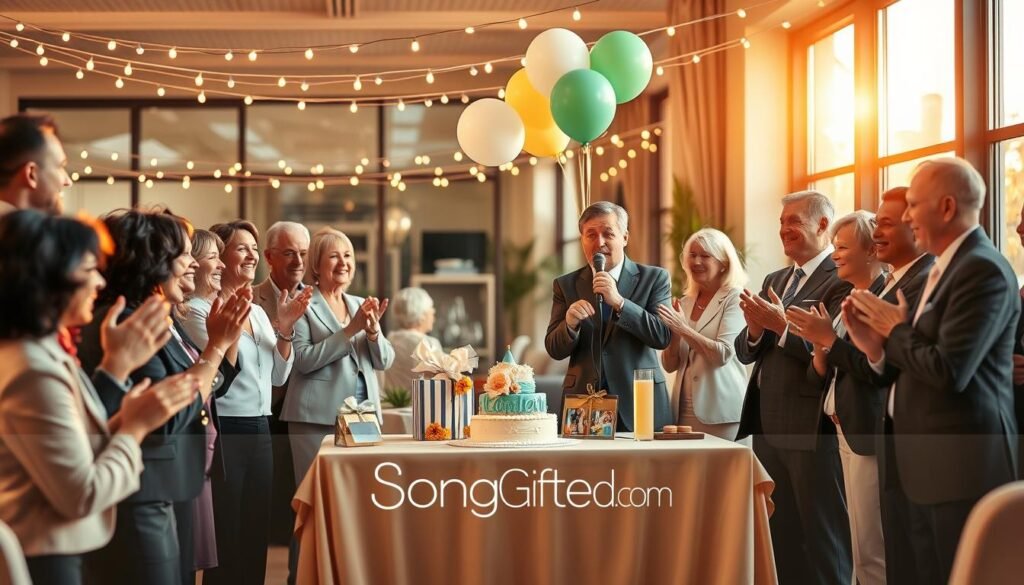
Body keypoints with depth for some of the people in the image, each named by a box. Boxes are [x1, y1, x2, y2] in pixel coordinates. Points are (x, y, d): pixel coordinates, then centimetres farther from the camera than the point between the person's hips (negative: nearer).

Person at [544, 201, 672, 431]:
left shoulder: (654, 278, 2)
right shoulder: (565, 285, 7)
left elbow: (663, 337, -9)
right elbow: (554, 350, 2)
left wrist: (619, 303, -19)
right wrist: (569, 324, -19)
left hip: (639, 404, -1)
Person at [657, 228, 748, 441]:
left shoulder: (734, 298, -3)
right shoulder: (684, 303, 12)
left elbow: (723, 354, -15)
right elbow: (669, 365, 10)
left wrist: (683, 328, -17)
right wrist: (674, 333, -7)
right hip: (684, 412, 5)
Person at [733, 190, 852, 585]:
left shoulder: (842, 280, -11)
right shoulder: (774, 281, 16)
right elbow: (745, 353, 11)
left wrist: (782, 326, -26)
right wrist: (755, 328, -9)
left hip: (813, 428, -8)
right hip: (768, 427, 8)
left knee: (822, 540, 2)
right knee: (777, 537, 16)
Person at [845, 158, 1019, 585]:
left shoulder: (982, 269, -16)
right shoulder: (945, 267, 14)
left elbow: (949, 371, -25)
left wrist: (896, 330, -9)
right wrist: (877, 346, -4)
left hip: (962, 467, -9)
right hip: (926, 464, 9)